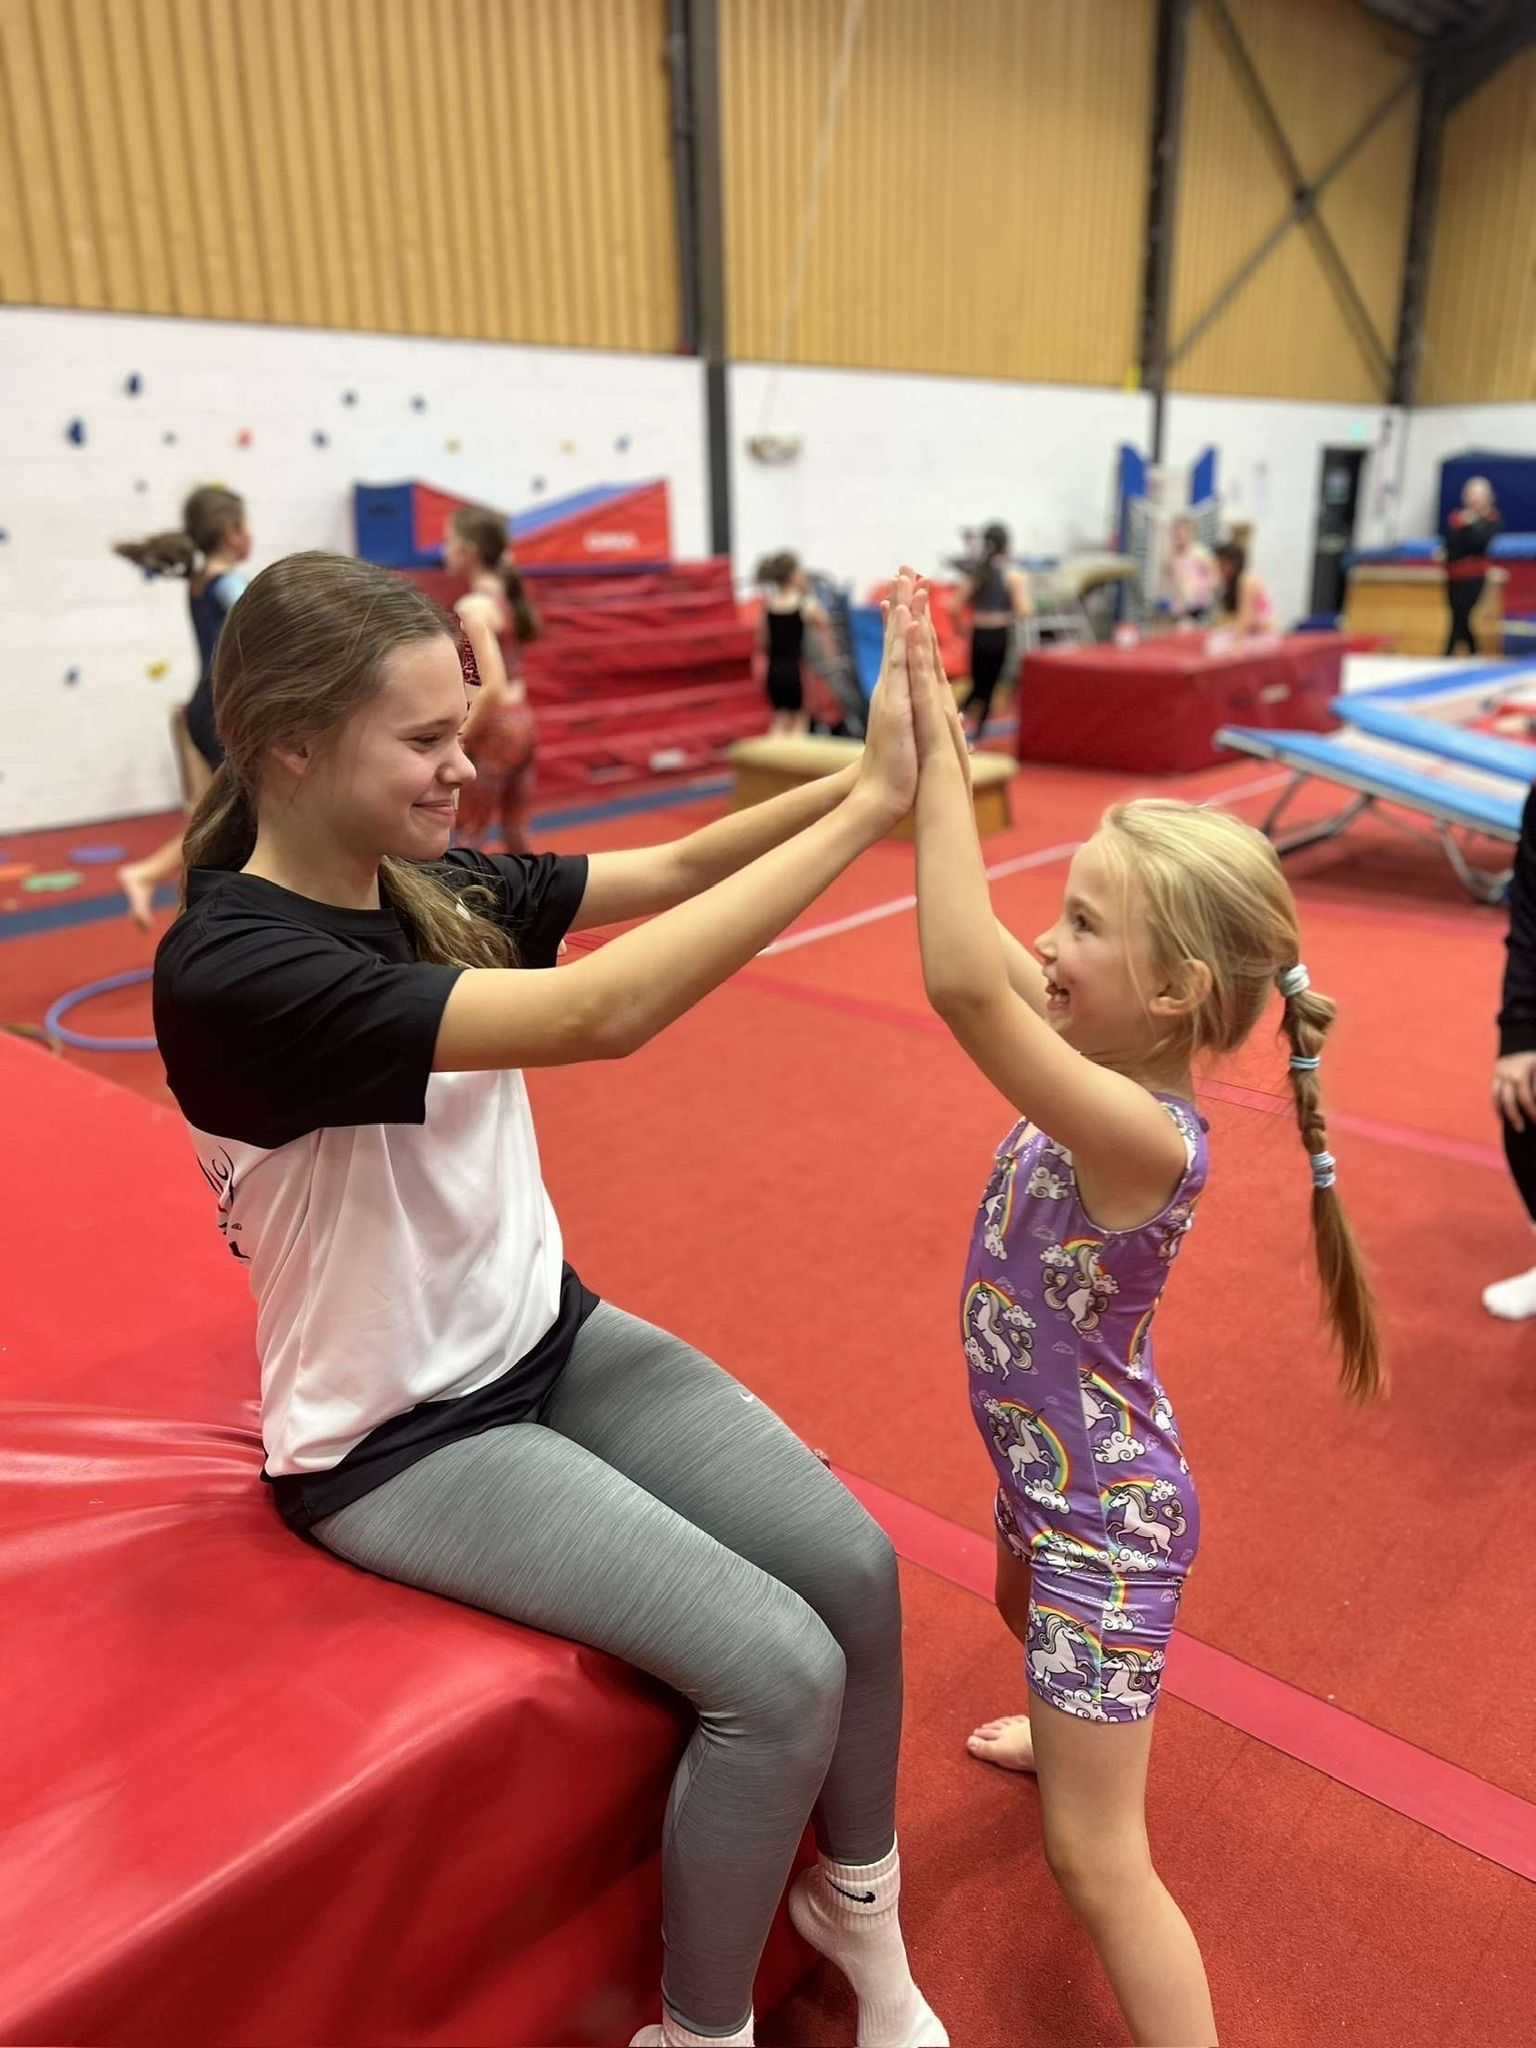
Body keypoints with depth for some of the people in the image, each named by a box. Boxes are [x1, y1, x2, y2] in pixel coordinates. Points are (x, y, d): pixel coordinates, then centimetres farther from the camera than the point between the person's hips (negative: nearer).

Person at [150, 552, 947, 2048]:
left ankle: (856, 1904, 24)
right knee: (780, 1669, -15)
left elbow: (674, 870, -3)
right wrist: (870, 807, -33)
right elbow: (603, 1014, -36)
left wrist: (859, 777, -20)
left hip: (548, 1341, 7)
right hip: (397, 1437, -6)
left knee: (855, 1567, -5)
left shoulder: (432, 886, -2)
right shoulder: (233, 969, -26)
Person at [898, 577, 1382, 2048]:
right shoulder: (1108, 1071, -11)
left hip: (1104, 1513, -10)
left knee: (1095, 1861, 2)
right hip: (1058, 1468, 10)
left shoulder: (1145, 1138, -36)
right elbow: (985, 962, -6)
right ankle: (1069, 1741, 72)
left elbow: (962, 984, -49)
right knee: (1023, 1609, 40)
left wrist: (934, 756, -43)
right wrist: (933, 751, -13)